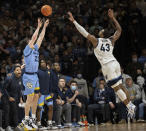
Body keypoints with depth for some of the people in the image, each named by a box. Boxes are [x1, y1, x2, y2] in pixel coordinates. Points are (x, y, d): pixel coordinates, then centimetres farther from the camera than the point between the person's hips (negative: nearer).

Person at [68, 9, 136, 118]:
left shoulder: (96, 40, -2)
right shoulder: (111, 40, 9)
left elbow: (84, 32, -4)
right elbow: (119, 30, 25)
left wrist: (74, 21, 0)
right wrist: (113, 18, 26)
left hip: (107, 66, -5)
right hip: (115, 63, 6)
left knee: (117, 88, -4)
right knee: (121, 86, 15)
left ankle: (130, 106, -9)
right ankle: (131, 104, 13)